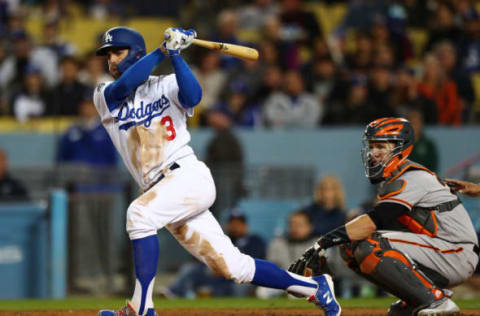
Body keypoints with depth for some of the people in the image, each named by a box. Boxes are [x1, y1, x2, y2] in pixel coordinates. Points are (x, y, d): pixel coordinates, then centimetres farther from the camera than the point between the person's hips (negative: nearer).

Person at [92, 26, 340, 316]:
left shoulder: (165, 86, 5)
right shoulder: (105, 96, 13)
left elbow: (193, 96, -17)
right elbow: (125, 85, -10)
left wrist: (175, 54, -19)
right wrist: (162, 51, -12)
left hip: (190, 175, -5)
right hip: (163, 191, 5)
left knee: (139, 213, -32)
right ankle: (314, 287, 13)